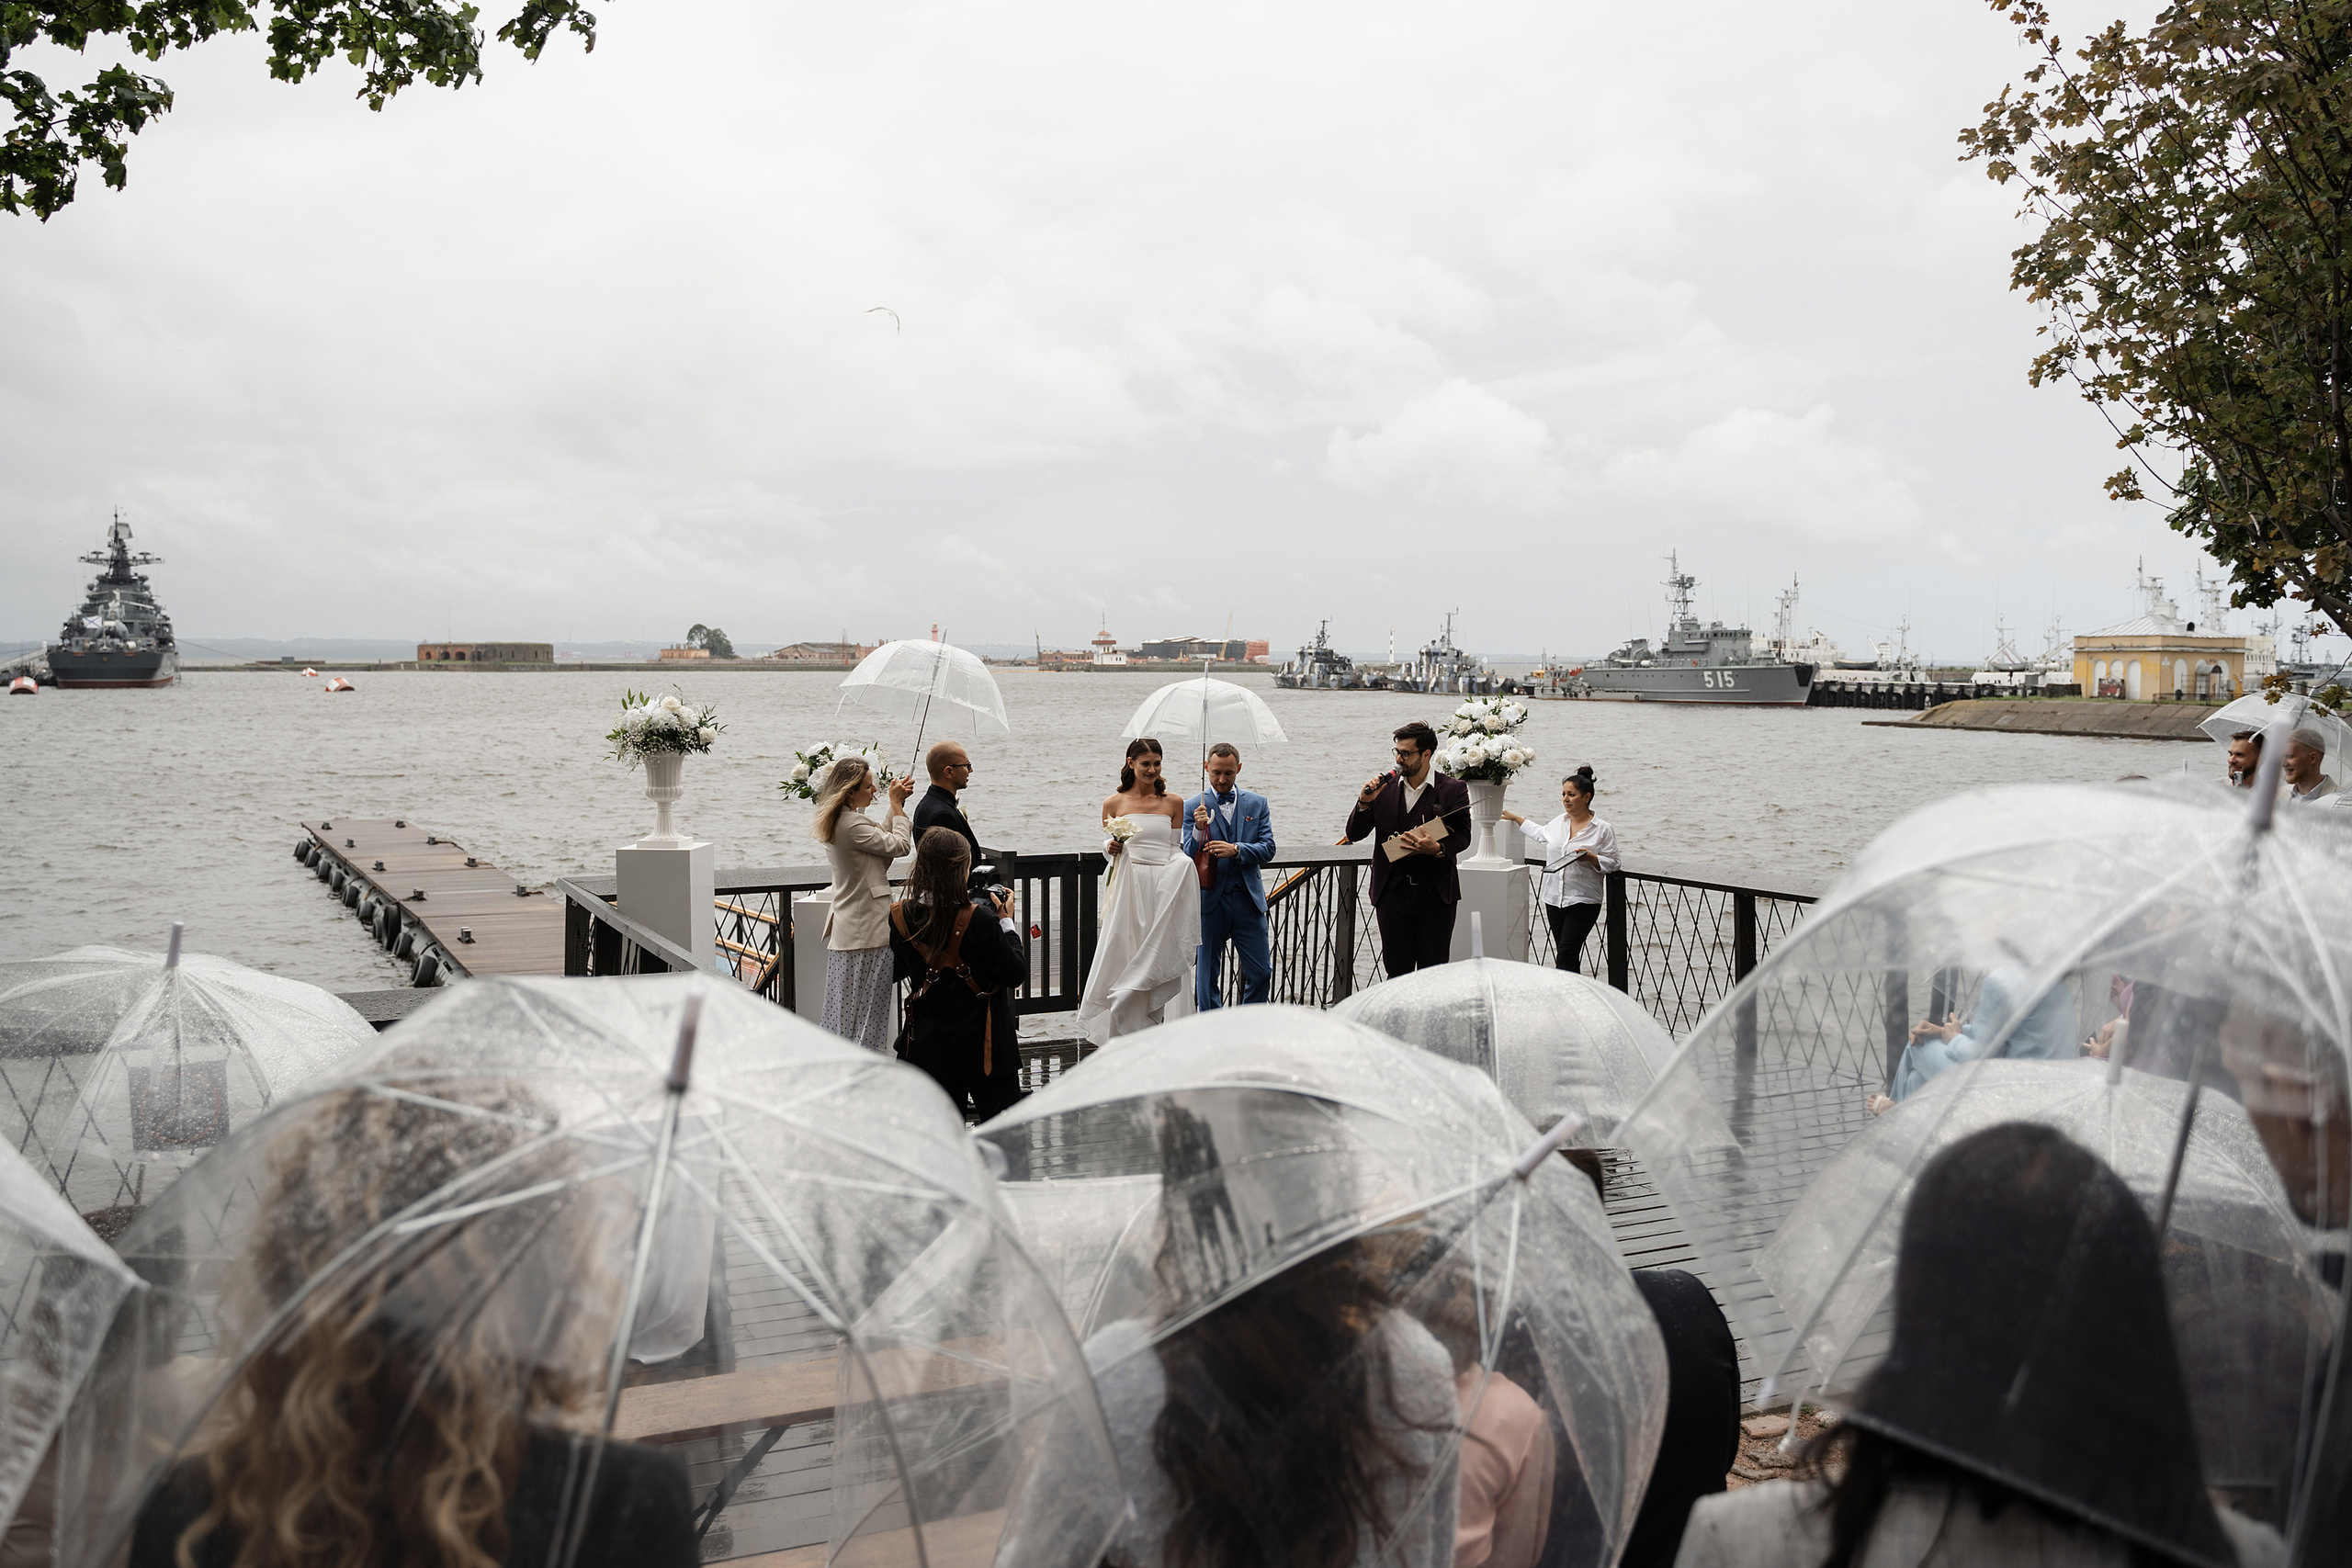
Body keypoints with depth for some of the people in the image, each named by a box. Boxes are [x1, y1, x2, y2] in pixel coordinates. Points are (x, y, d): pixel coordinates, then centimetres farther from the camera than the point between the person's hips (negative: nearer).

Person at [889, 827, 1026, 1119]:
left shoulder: (900, 917, -7)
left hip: (927, 1048, 5)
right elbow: (1016, 973, -14)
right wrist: (1007, 922, -3)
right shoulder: (979, 919, -23)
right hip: (983, 1050, -5)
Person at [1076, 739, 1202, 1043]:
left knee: (1163, 956, -2)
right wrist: (1111, 847, -7)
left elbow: (1179, 848, 14)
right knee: (1125, 952, -4)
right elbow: (1107, 847, 11)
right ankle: (1123, 1029, 5)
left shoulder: (1172, 803, 8)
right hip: (1130, 889, -1)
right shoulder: (1114, 803, 5)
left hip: (1166, 888, 1)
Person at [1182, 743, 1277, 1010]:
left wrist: (1235, 849, -16)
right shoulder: (1193, 807, 1)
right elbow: (1188, 857, -3)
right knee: (1207, 973, 4)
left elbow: (1268, 849, 0)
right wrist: (1199, 829, -22)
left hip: (1248, 900, 2)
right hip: (1210, 901, -2)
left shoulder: (1257, 803, 9)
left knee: (1261, 972, 3)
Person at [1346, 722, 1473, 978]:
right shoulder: (1383, 788, 5)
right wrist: (1364, 803, -11)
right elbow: (1354, 835, 6)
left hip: (1435, 896, -2)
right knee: (1397, 970, 4)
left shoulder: (1453, 789, -1)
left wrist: (1438, 849, -17)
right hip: (1393, 894, 2)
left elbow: (1463, 837, 3)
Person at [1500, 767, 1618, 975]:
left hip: (1583, 901, -6)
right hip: (1554, 899, 6)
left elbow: (1612, 863, -3)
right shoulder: (1558, 822, 12)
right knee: (1564, 958, 6)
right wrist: (1515, 818, 40)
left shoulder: (1603, 830, -4)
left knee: (1565, 958, -15)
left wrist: (1590, 857, -19)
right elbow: (1539, 833, 32)